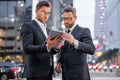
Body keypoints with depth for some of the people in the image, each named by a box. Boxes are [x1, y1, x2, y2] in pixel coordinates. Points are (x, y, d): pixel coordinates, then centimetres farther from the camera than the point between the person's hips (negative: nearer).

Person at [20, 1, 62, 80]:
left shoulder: (47, 29, 19)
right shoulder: (28, 26, -5)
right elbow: (27, 48, -18)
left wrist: (56, 47, -4)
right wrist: (47, 46, -33)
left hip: (47, 72, 8)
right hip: (35, 73, -8)